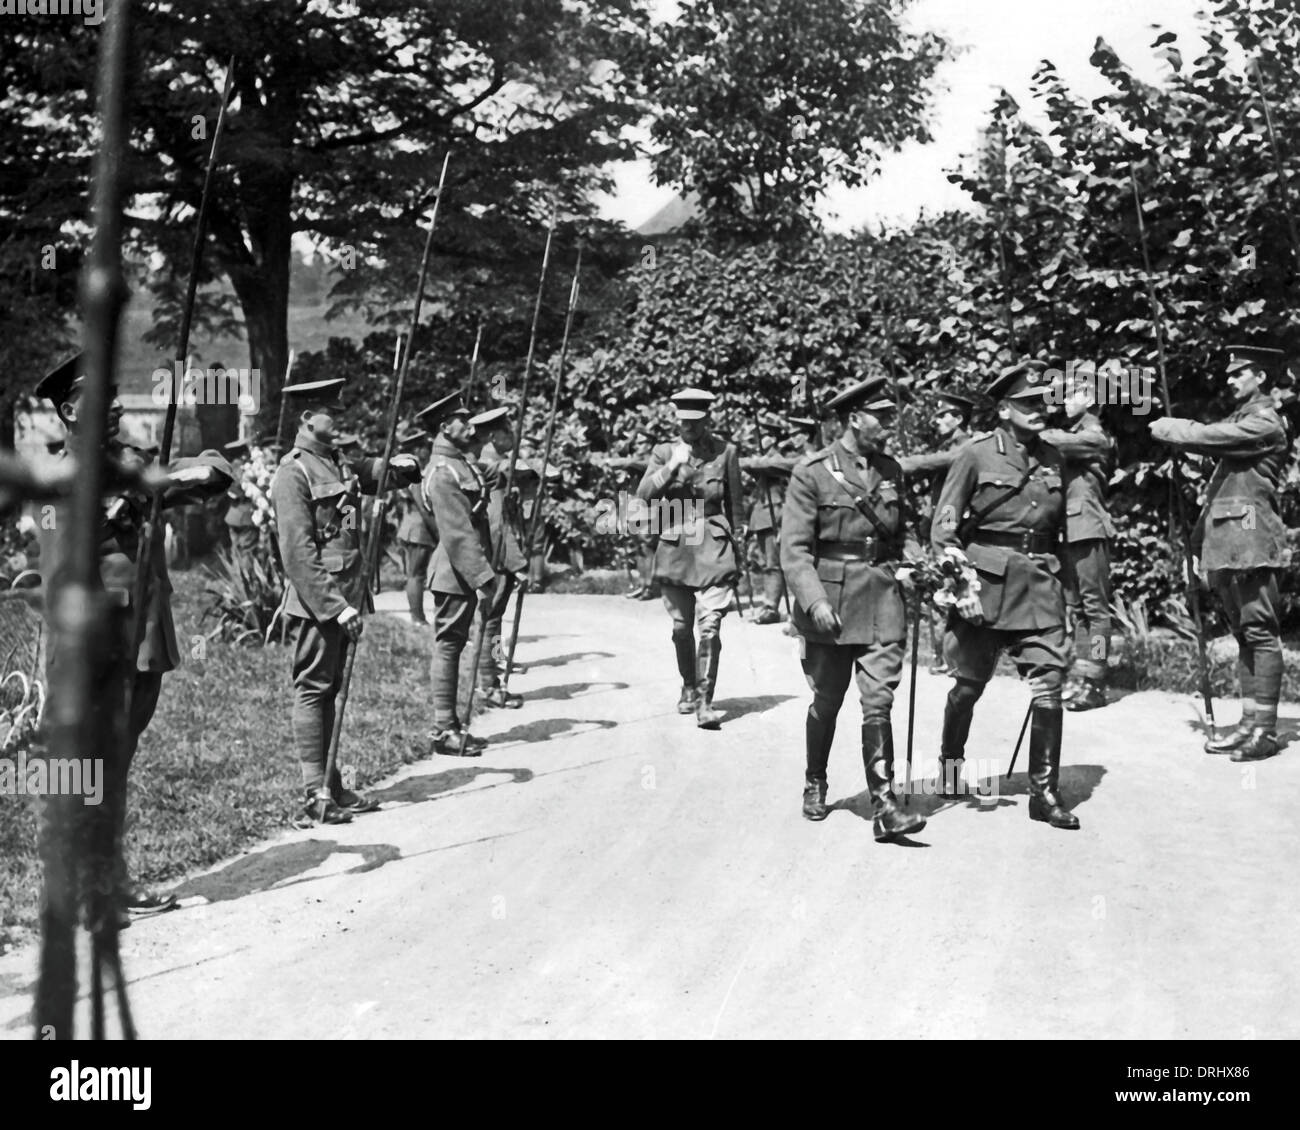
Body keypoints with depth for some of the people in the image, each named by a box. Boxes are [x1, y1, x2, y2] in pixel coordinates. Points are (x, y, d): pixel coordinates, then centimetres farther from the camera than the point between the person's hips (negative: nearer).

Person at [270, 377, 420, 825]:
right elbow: (298, 553, -18)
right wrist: (335, 605, -22)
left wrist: (401, 465, 1)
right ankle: (316, 795, 1)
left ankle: (332, 786, 21)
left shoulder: (339, 464, 13)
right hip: (315, 603, -9)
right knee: (312, 691, -3)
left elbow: (379, 474, 27)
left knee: (327, 691, 14)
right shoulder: (293, 473, -12)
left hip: (343, 599, 9)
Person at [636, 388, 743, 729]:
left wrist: (736, 553, 10)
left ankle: (705, 701, -11)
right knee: (681, 628, 12)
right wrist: (671, 467, -21)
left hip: (714, 549, -2)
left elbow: (734, 505, 8)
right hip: (675, 550, 2)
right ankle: (688, 688, 33)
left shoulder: (725, 452, 1)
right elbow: (643, 494, -8)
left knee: (709, 627, -13)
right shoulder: (664, 452, 4)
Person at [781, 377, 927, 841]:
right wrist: (815, 601, -20)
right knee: (826, 702, 11)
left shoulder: (891, 470, 9)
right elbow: (794, 548, -10)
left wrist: (919, 559, 2)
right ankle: (815, 785, 33)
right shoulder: (812, 472, -6)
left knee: (878, 702, -6)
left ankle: (884, 807, -6)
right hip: (830, 601, -3)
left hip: (883, 598, 3)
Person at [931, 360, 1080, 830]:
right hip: (985, 584, -3)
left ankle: (1044, 791, 1)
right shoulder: (977, 455, -5)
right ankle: (950, 764, 34)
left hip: (1040, 586, 4)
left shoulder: (1052, 459, 10)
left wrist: (1057, 581, 16)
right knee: (968, 685, 9)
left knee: (1049, 684, -6)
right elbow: (943, 529, -6)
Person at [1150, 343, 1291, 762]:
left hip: (1250, 540, -9)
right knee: (1243, 632, 10)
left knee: (1260, 632, -8)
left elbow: (1208, 436, -18)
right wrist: (1200, 541, 18)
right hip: (1225, 544, 10)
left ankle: (1265, 730, -8)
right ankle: (1249, 723, 14)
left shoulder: (1264, 422, -7)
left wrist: (1166, 429, 0)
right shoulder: (1239, 419, 21)